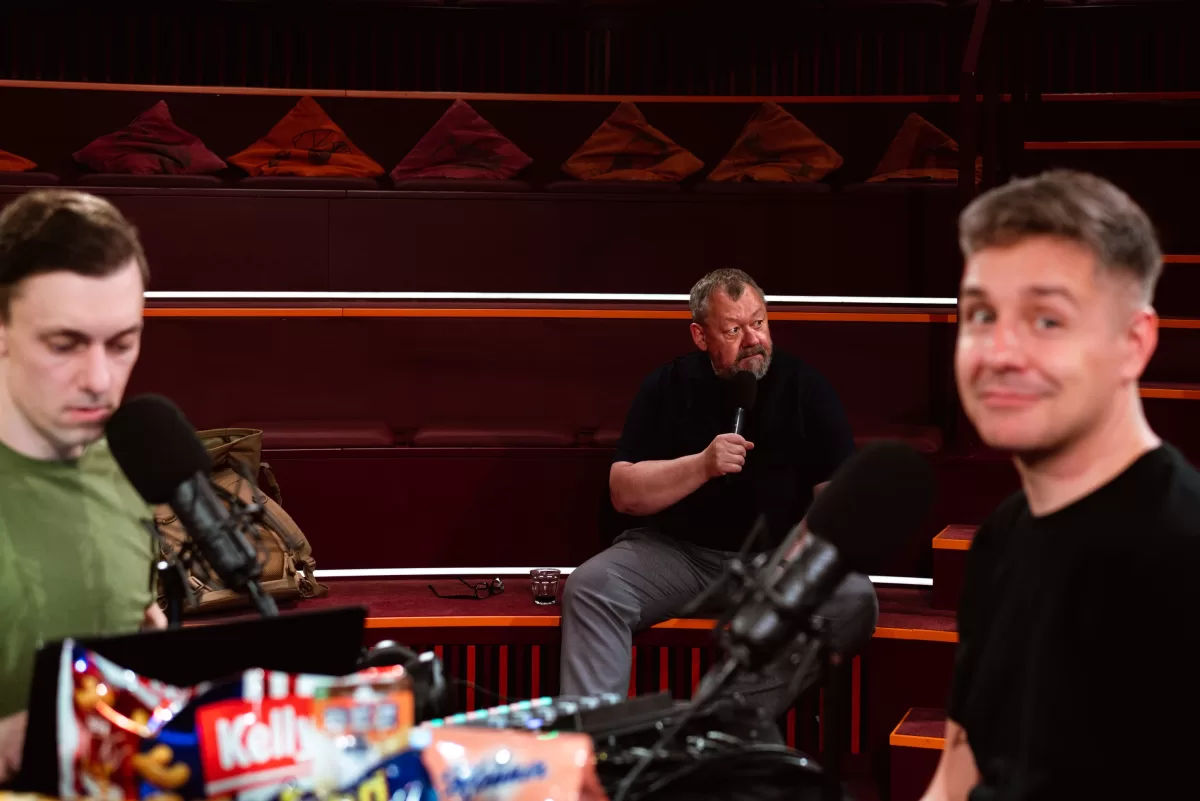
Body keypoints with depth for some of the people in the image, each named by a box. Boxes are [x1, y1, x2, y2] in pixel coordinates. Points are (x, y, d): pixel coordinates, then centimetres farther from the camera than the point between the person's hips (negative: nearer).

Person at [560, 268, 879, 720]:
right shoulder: (668, 388, 4)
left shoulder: (803, 387, 3)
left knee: (853, 601, -29)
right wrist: (702, 466, -18)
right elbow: (623, 493, -3)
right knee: (590, 586, -26)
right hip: (673, 549, 0)